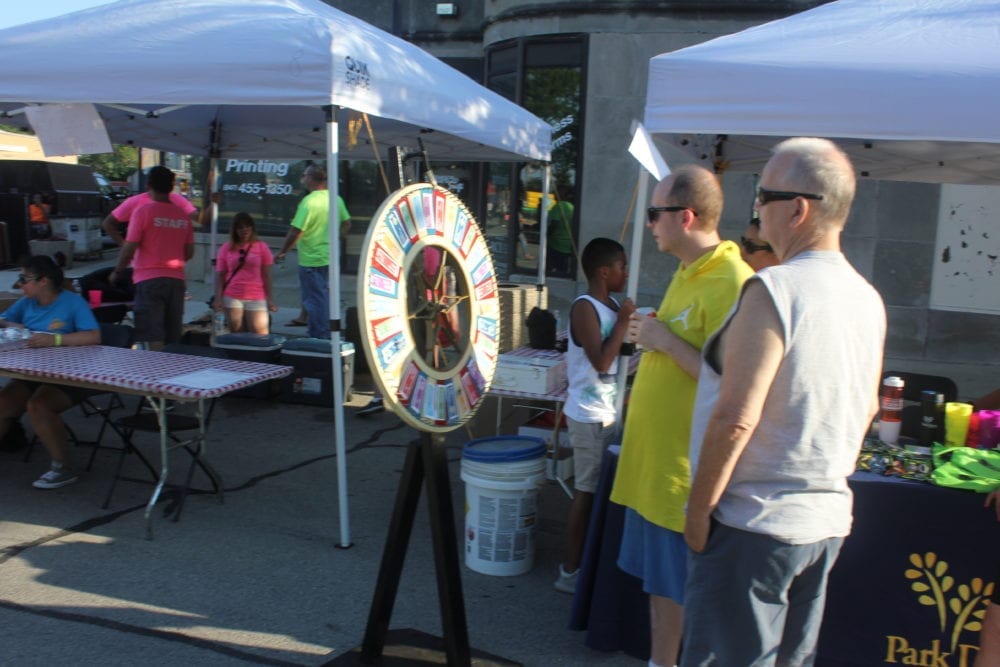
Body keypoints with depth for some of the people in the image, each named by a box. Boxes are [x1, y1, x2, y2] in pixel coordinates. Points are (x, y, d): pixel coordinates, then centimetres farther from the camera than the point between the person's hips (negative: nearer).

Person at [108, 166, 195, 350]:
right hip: (176, 279, 5)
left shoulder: (143, 211, -7)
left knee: (153, 338, -6)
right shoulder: (183, 215, 7)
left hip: (149, 279, -5)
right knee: (173, 339, 11)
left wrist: (116, 272, 7)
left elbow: (129, 249, -8)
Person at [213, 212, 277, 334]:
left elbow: (266, 275, 4)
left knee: (260, 334, -8)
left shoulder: (261, 247, 5)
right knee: (235, 333, 5)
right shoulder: (226, 248, 7)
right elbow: (220, 275, 6)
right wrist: (218, 297, -4)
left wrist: (270, 298, 0)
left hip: (256, 298, -1)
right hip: (232, 297, 1)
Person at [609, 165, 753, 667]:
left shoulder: (731, 284, -19)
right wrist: (651, 339, 8)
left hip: (686, 469, -9)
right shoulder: (687, 273, 11)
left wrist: (667, 341, -20)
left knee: (680, 588, 5)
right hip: (652, 459, 9)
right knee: (659, 582, 20)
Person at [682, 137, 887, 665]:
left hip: (753, 523, -8)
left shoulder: (775, 290, -19)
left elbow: (735, 418, -22)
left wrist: (698, 511, -12)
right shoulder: (868, 299, 7)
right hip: (828, 521, 8)